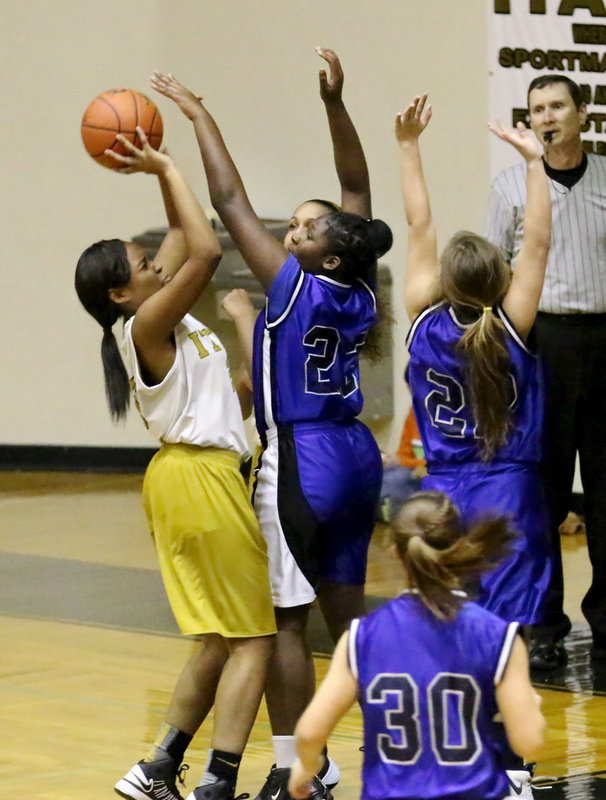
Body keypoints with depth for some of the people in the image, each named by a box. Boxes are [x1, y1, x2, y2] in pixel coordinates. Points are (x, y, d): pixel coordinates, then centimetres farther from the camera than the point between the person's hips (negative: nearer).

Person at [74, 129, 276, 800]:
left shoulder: (160, 317, 10)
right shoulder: (147, 326, -15)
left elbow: (183, 237, 22)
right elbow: (204, 251, -25)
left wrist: (162, 173, 15)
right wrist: (166, 170, -16)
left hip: (192, 477, 10)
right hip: (199, 476, -10)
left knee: (224, 641, 14)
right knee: (253, 637, -7)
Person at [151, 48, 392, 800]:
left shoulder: (295, 287, -15)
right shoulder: (358, 294, 1)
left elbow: (230, 202, -13)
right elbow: (357, 189, 9)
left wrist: (198, 114, -7)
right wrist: (334, 103, 4)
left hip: (299, 463, -7)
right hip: (355, 457, 8)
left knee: (282, 619, -1)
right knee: (343, 611, 13)